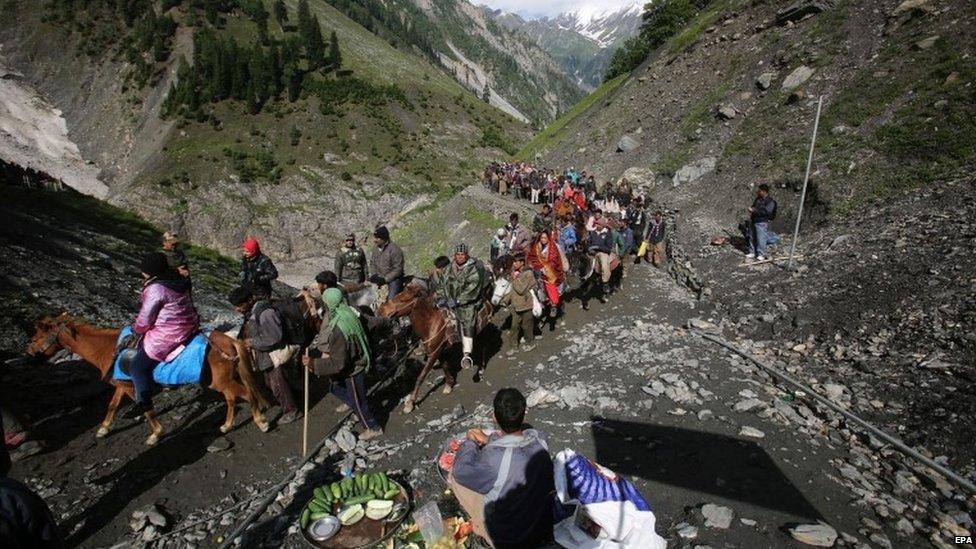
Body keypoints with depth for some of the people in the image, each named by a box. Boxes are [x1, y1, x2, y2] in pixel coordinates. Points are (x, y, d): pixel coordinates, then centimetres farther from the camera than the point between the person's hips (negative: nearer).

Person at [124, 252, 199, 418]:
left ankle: (143, 402, 8)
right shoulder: (178, 280, 7)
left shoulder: (155, 289, -21)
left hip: (169, 336, -10)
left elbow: (145, 320, -14)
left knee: (137, 367, 2)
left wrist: (136, 330, 10)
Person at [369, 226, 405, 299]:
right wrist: (374, 275, 0)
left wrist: (385, 279, -18)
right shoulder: (376, 250, 7)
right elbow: (372, 264, 19)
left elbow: (398, 269, -16)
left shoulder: (395, 250, -16)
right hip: (379, 279, 7)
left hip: (393, 279, -7)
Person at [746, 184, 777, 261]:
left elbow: (767, 212, -25)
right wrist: (751, 210, 4)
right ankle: (752, 252, 27)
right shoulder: (758, 199, 10)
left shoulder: (770, 201, -15)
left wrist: (755, 211, -27)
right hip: (753, 221, 8)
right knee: (752, 238, 14)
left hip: (761, 223, -8)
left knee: (760, 239, -4)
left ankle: (761, 255, 8)